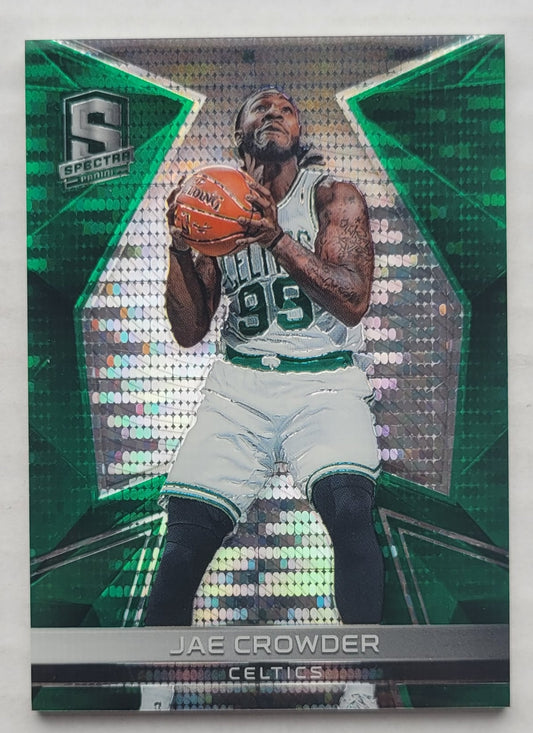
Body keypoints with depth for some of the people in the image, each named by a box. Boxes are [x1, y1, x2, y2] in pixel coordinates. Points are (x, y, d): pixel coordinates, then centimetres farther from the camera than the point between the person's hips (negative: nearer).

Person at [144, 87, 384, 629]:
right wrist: (179, 250, -6)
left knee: (350, 509, -28)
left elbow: (353, 301, -10)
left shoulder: (335, 197, 5)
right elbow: (190, 332, 9)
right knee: (188, 530, -13)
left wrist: (278, 238, -21)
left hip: (325, 381, -1)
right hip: (240, 384, 2)